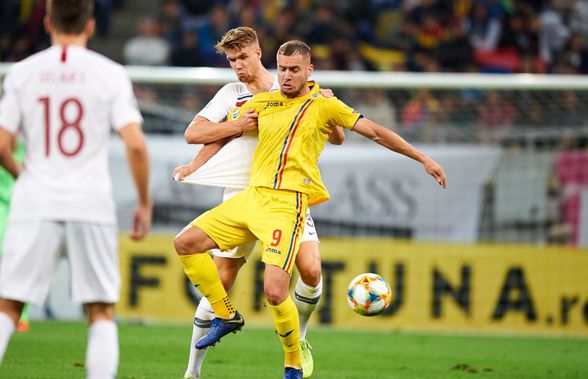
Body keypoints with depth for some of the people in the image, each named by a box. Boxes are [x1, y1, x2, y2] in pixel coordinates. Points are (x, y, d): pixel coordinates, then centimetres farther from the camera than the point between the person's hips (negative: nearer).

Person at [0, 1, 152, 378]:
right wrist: (144, 203, 3)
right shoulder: (110, 74, 0)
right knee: (102, 311, 8)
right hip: (92, 203, -1)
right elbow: (135, 144, -9)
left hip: (36, 205, 1)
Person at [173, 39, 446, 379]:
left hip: (287, 204, -5)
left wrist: (423, 159, 3)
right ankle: (226, 316, 10)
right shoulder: (261, 103, 14)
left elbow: (376, 132, 4)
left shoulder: (324, 105, 2)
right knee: (186, 242, -5)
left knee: (275, 292, -18)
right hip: (252, 196, 5)